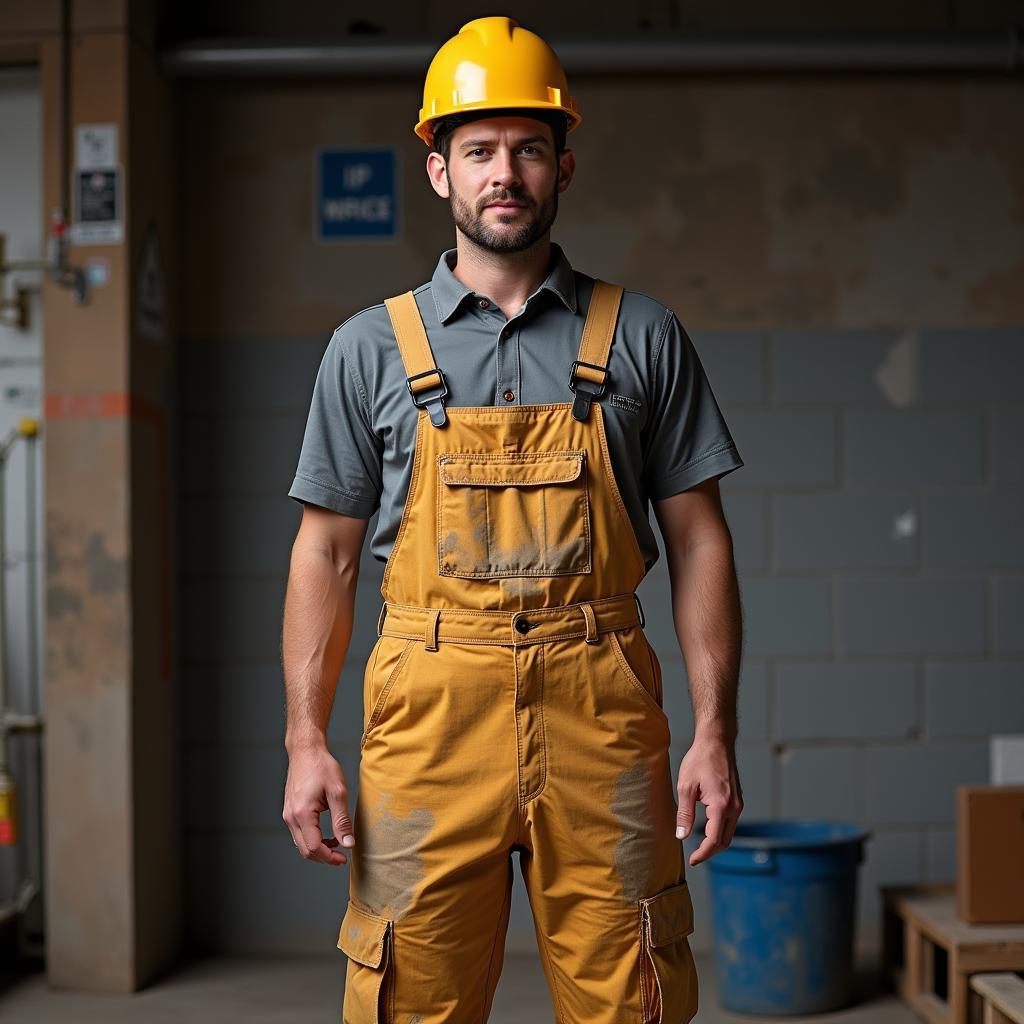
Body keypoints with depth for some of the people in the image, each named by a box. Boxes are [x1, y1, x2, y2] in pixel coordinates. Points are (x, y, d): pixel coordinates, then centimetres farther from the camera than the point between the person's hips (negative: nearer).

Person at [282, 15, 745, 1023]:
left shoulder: (642, 336, 7)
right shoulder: (371, 347, 7)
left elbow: (697, 539, 7)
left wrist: (715, 732, -1)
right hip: (430, 713, 0)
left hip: (601, 719, 0)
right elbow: (327, 553, 8)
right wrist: (306, 741, 0)